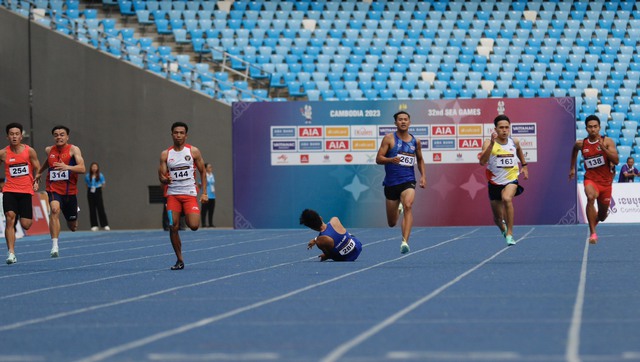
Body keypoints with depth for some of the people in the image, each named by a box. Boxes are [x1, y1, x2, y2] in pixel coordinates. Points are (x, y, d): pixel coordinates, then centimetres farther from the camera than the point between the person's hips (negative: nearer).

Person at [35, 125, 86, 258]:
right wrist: (39, 172, 33)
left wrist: (67, 167, -37)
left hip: (70, 191, 0)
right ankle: (54, 246, -37)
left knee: (73, 227, 14)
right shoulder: (49, 150, 3)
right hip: (53, 189, 0)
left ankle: (74, 213, 54)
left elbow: (82, 168, -22)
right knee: (54, 209, -33)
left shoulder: (73, 149, -9)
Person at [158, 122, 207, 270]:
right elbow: (162, 177, 6)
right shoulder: (165, 154, 6)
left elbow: (202, 171, 9)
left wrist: (204, 193, 2)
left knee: (194, 226, -17)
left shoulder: (193, 151, 3)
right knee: (173, 228, -6)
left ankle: (188, 217, 21)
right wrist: (164, 179, -19)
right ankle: (179, 260, 6)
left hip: (189, 193, -2)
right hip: (172, 194, 2)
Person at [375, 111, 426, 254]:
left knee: (408, 206, -32)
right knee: (392, 223, 9)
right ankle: (398, 209, 49)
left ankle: (405, 242, -38)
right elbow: (378, 158, -6)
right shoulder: (389, 138, -1)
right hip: (391, 182, 0)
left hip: (408, 181, 0)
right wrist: (390, 160, -26)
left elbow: (420, 159, 24)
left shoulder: (415, 141, 8)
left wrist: (423, 175, 10)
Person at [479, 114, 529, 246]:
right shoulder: (489, 143, -14)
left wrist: (524, 166, 22)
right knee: (497, 218, 11)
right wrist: (492, 144, -40)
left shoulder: (514, 142, -3)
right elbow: (482, 162, -32)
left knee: (507, 198, -34)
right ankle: (503, 229, 48)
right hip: (495, 182, 0)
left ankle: (510, 233, -25)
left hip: (511, 179, 0)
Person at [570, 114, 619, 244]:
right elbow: (574, 150, 23)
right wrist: (572, 168, 26)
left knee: (602, 216, 13)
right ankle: (592, 233, -33)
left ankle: (595, 219, 54)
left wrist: (603, 148, -26)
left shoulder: (608, 142, -8)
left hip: (605, 181, 1)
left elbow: (616, 161, -16)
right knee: (591, 197, -37)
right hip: (591, 179, -1)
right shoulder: (581, 144, -1)